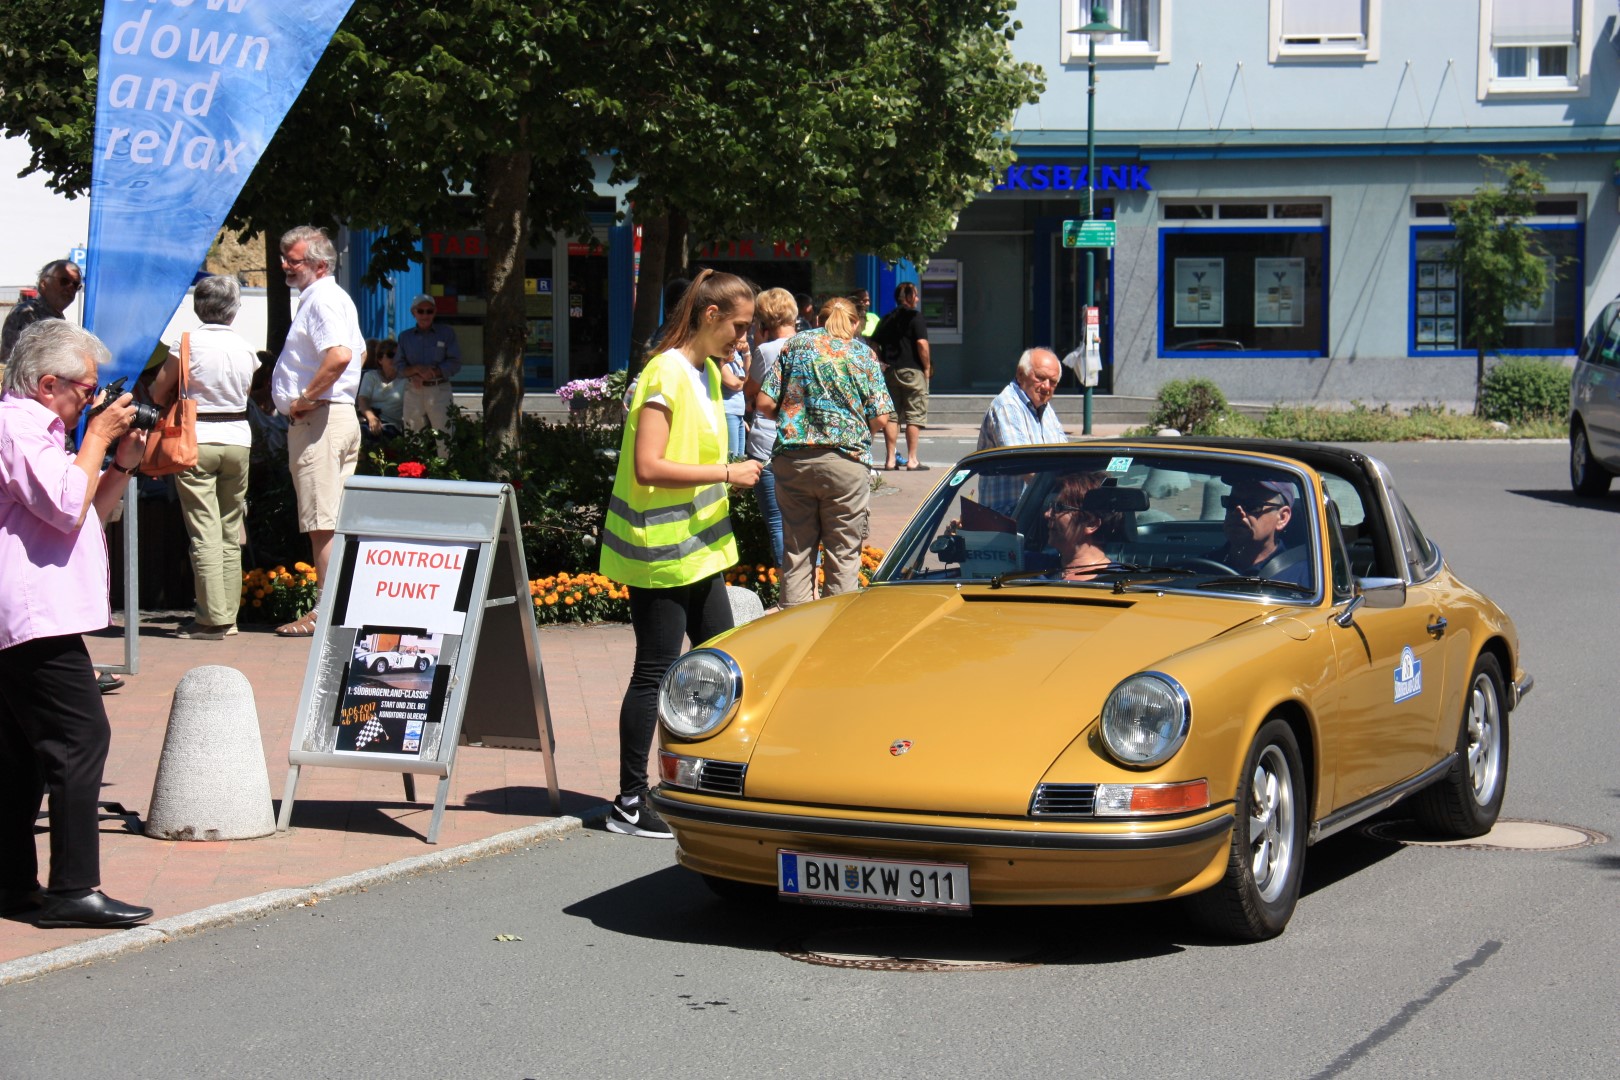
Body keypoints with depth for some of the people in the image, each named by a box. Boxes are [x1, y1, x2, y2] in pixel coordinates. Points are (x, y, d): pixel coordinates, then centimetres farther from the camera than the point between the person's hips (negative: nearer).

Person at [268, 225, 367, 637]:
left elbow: (339, 356, -29)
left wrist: (305, 399, -20)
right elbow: (358, 353, 30)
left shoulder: (321, 299, -13)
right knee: (335, 519, 11)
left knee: (322, 522, -9)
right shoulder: (337, 298, 20)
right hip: (341, 415, 11)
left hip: (318, 419, -11)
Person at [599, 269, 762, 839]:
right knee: (655, 672, -5)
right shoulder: (666, 375, -16)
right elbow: (648, 467, -25)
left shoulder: (707, 372, 13)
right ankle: (630, 803, 2)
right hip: (660, 555, -10)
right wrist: (726, 473, -21)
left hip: (698, 550, 10)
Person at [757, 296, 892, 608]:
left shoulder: (795, 345, 8)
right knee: (843, 554, 5)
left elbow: (764, 403, 2)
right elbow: (879, 419, -1)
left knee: (796, 550, 9)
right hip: (845, 462, -2)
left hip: (792, 458, 2)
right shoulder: (863, 353, 5)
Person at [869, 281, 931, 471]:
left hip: (889, 371, 6)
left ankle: (891, 458, 6)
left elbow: (874, 343, 12)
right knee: (915, 416, 0)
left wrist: (882, 363, 15)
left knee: (891, 416, 7)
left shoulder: (887, 319, 12)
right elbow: (922, 343, -15)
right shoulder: (914, 316, -7)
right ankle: (912, 459, -2)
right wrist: (927, 368, -8)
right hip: (912, 370, -6)